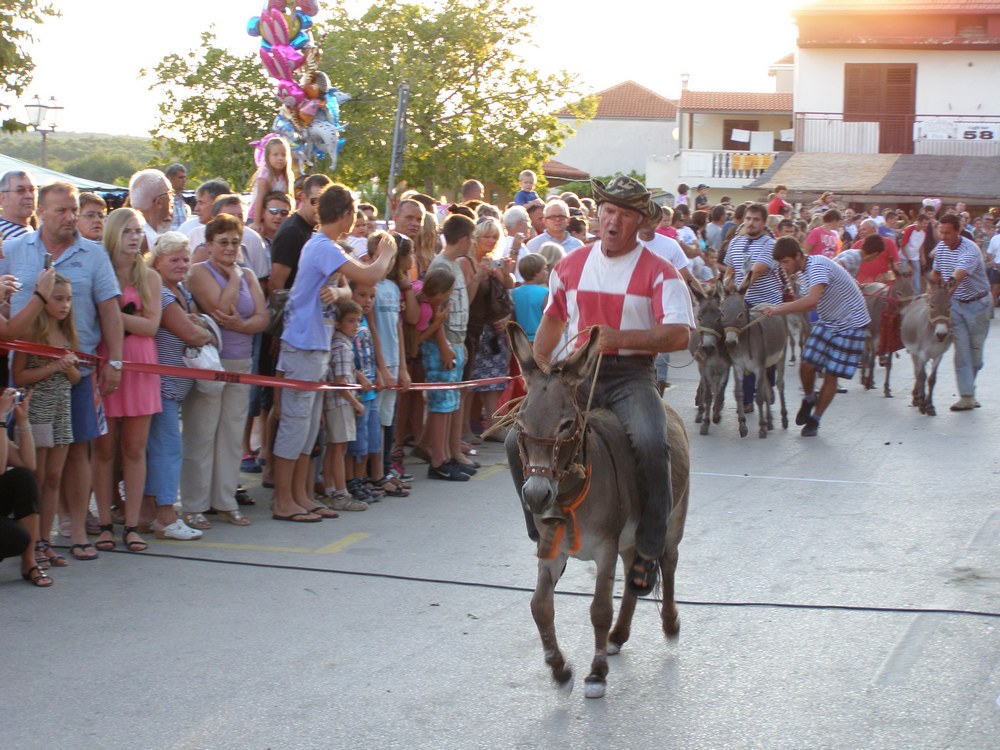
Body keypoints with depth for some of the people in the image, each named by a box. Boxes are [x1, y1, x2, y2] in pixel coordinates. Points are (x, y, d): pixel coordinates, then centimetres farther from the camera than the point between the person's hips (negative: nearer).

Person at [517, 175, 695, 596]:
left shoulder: (658, 272, -2)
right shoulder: (572, 266, 12)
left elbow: (679, 336, -13)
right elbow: (553, 319, 27)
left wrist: (621, 338, -21)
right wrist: (541, 367, 13)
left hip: (631, 375, -4)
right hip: (576, 372, 4)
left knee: (651, 444, -33)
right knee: (519, 440, -14)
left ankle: (648, 550, -16)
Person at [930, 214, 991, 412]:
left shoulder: (970, 250, -23)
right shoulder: (941, 247, -1)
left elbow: (957, 277, -37)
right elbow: (936, 273, 15)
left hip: (977, 304, -4)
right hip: (955, 304, 4)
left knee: (975, 349, 6)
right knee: (961, 350, -3)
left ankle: (968, 390, 26)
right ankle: (967, 397, -5)